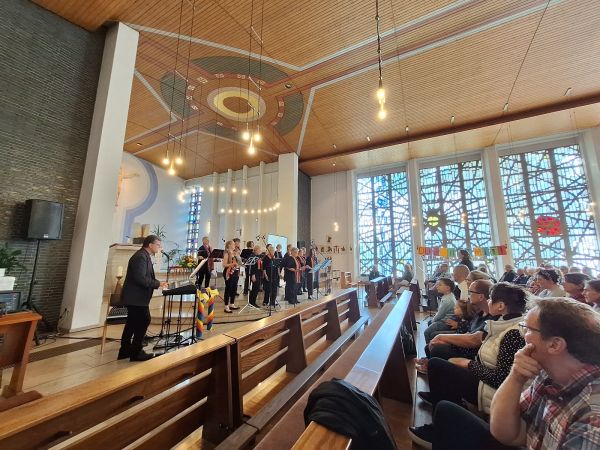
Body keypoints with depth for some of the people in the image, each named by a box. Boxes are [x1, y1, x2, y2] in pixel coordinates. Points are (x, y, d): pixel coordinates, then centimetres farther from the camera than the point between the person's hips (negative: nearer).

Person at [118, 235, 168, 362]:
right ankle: (136, 352, 14)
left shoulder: (144, 256, 12)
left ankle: (125, 351, 31)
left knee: (132, 324, 19)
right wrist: (158, 284, -20)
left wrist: (157, 284, 4)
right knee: (143, 322, 0)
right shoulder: (141, 257, -21)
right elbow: (140, 279, -28)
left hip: (135, 296, 11)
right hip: (136, 297, -11)